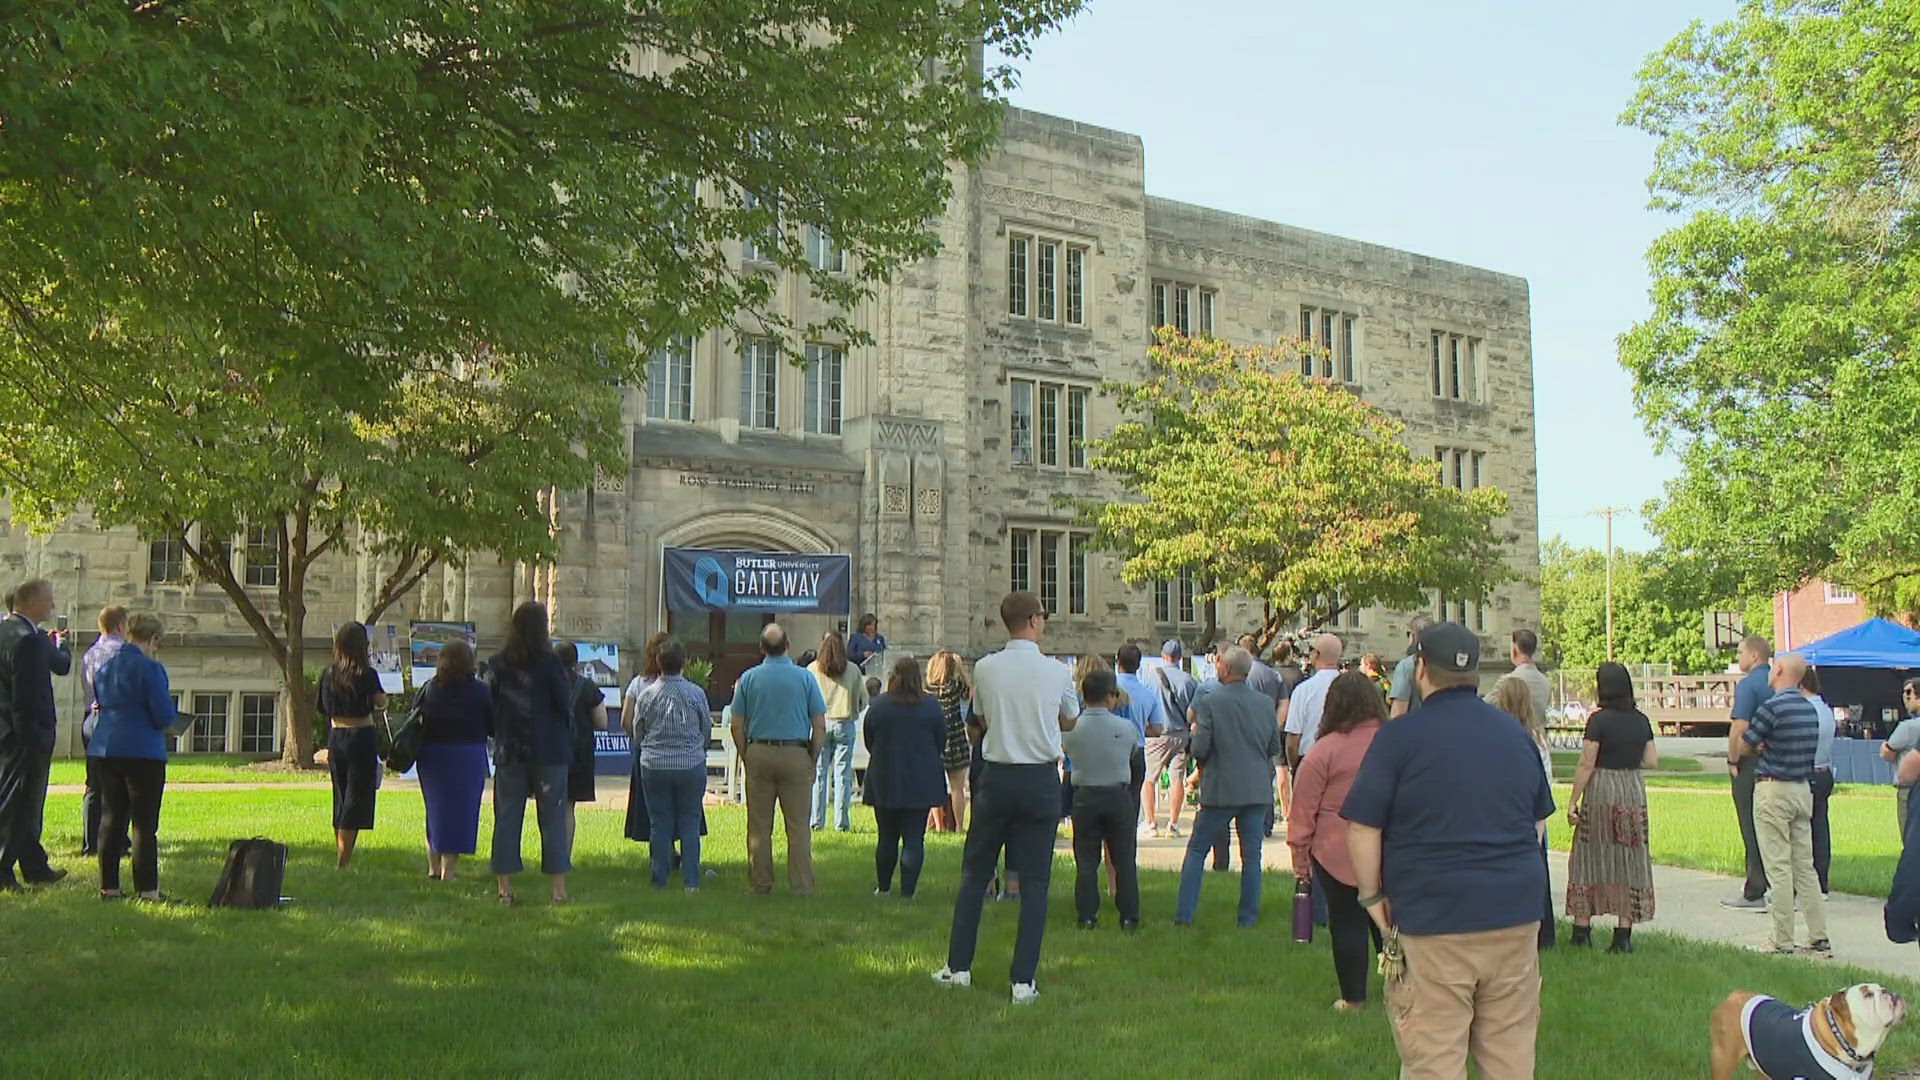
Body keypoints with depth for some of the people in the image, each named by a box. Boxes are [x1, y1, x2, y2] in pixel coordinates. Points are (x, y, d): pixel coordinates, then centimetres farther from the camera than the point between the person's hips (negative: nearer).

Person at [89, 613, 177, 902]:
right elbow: (164, 716, -15)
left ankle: (109, 886, 14)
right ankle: (147, 889, -2)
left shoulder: (104, 668, 12)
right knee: (144, 824, -3)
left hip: (104, 751, 7)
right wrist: (161, 722, 7)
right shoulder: (149, 668, -12)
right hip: (142, 753, -7)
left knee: (110, 820, 12)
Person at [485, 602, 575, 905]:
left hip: (509, 751, 3)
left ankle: (504, 888, 7)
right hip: (548, 751, -3)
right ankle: (558, 889, 1)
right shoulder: (550, 663, -7)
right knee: (553, 819, 2)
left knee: (506, 818, 7)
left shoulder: (497, 664, 2)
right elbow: (565, 707, -4)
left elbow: (489, 706, 5)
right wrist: (566, 743, 11)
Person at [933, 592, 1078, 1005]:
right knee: (1034, 882, 4)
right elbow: (1069, 722, 13)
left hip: (997, 777, 1)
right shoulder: (1056, 671, -5)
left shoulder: (985, 669, -4)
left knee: (974, 874, 14)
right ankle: (1023, 980, 5)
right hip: (1042, 779, -1)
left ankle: (958, 966, 18)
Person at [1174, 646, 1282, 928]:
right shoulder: (1266, 703, 1)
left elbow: (1200, 749, -14)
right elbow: (1275, 748, 7)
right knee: (1251, 854, 11)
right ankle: (1248, 918, 13)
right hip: (1257, 789, 3)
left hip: (1221, 789, -3)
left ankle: (1184, 915, 7)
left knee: (1196, 851, 8)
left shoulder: (1209, 703, -12)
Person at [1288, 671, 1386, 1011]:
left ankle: (1353, 997, 14)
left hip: (1338, 854, -3)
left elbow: (1304, 810, -6)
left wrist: (1300, 855, 3)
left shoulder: (1323, 751, -11)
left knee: (1347, 924, 7)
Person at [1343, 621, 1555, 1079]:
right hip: (1516, 914, 6)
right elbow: (1539, 821, 21)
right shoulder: (1515, 734, 11)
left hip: (1434, 919, -5)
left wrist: (1373, 896, 0)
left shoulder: (1399, 735, -8)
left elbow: (1362, 827, -11)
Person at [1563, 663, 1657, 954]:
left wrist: (1573, 801, -6)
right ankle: (1623, 935, 7)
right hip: (1633, 791, 4)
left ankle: (1582, 930, 8)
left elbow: (1586, 764, -12)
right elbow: (1652, 761, 7)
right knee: (1629, 860, 7)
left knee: (1590, 857, 6)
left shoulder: (1599, 719, -11)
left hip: (1601, 791, -4)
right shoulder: (1641, 720, 5)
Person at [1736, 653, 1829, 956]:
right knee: (1805, 866, 12)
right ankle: (1819, 939, 13)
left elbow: (1743, 747, -7)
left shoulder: (1772, 707, -16)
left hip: (1773, 790, -7)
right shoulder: (1810, 708, 9)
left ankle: (1783, 943, -1)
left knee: (1779, 868, -4)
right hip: (1803, 789, 7)